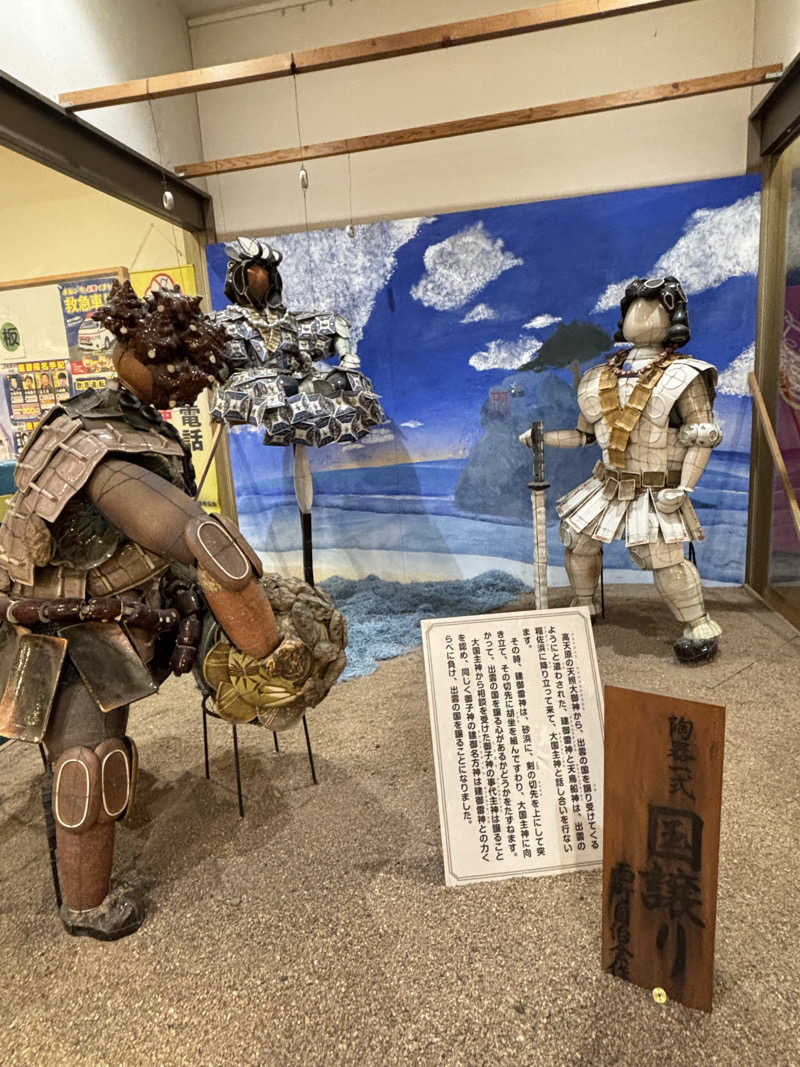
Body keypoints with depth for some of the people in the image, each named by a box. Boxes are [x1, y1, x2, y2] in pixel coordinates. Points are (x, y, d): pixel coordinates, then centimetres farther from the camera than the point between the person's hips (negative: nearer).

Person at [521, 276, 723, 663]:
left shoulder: (682, 376, -6)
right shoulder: (602, 378, 9)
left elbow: (703, 437, -10)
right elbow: (585, 434, 15)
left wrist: (683, 488, -18)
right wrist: (541, 436, 6)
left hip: (656, 492, -6)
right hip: (609, 486, 6)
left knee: (663, 557, -17)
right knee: (578, 540, 7)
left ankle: (701, 627, 0)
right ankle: (584, 606, 30)